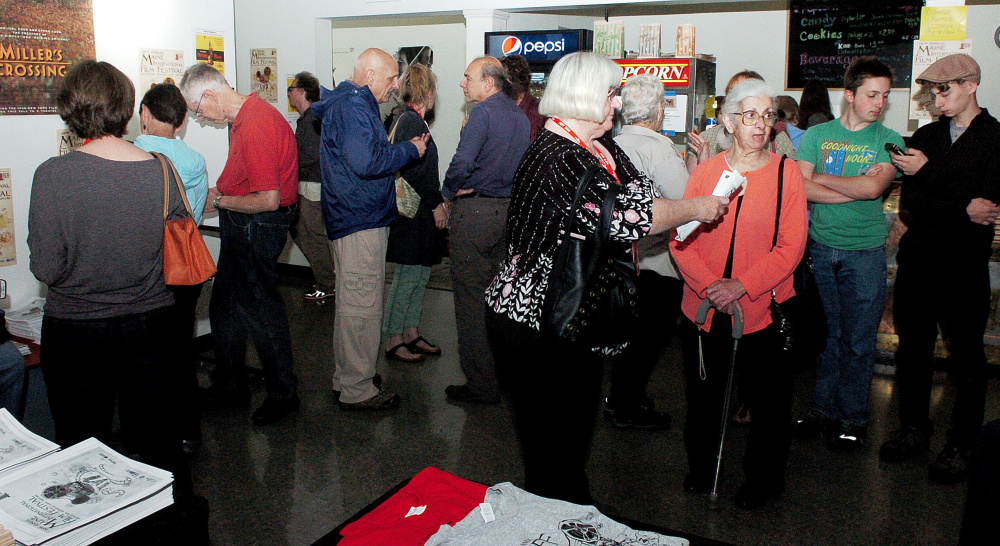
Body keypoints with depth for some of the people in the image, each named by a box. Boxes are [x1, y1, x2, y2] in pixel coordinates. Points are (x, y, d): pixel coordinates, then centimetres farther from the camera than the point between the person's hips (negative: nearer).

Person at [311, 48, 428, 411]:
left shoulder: (349, 104, 18)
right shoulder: (353, 107, -16)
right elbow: (366, 162, -25)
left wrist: (399, 151, 19)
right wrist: (411, 150, -15)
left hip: (351, 219, 11)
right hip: (360, 221, -11)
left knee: (352, 302, 18)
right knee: (361, 305, -5)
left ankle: (346, 379, 30)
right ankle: (358, 390, 4)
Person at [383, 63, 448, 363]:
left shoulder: (411, 120, 16)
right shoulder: (411, 122, -15)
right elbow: (413, 172, -21)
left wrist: (437, 199, 16)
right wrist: (436, 204, -15)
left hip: (421, 213, 10)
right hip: (413, 214, -10)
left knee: (421, 275, 14)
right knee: (407, 277, -3)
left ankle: (411, 333, 23)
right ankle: (394, 341, 6)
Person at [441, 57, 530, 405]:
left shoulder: (483, 111, -12)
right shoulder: (520, 116, 12)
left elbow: (462, 163, -22)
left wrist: (448, 192, -6)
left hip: (475, 210, -8)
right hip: (508, 210, 8)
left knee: (471, 298, -1)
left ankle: (481, 384, 4)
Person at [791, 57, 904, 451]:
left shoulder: (888, 141, 2)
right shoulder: (816, 135, 6)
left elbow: (874, 186, -15)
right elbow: (800, 188, -8)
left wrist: (822, 178, -5)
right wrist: (856, 189, -12)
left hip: (865, 251, -1)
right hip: (821, 246, 1)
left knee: (858, 340, 3)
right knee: (826, 334, 9)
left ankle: (853, 418, 17)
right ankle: (824, 408, 22)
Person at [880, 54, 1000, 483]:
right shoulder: (925, 136, 10)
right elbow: (909, 206, 0)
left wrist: (927, 173, -15)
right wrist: (961, 210, -15)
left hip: (964, 267, -4)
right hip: (917, 262, 4)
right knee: (913, 348, 12)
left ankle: (961, 445, 16)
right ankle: (914, 429, 27)